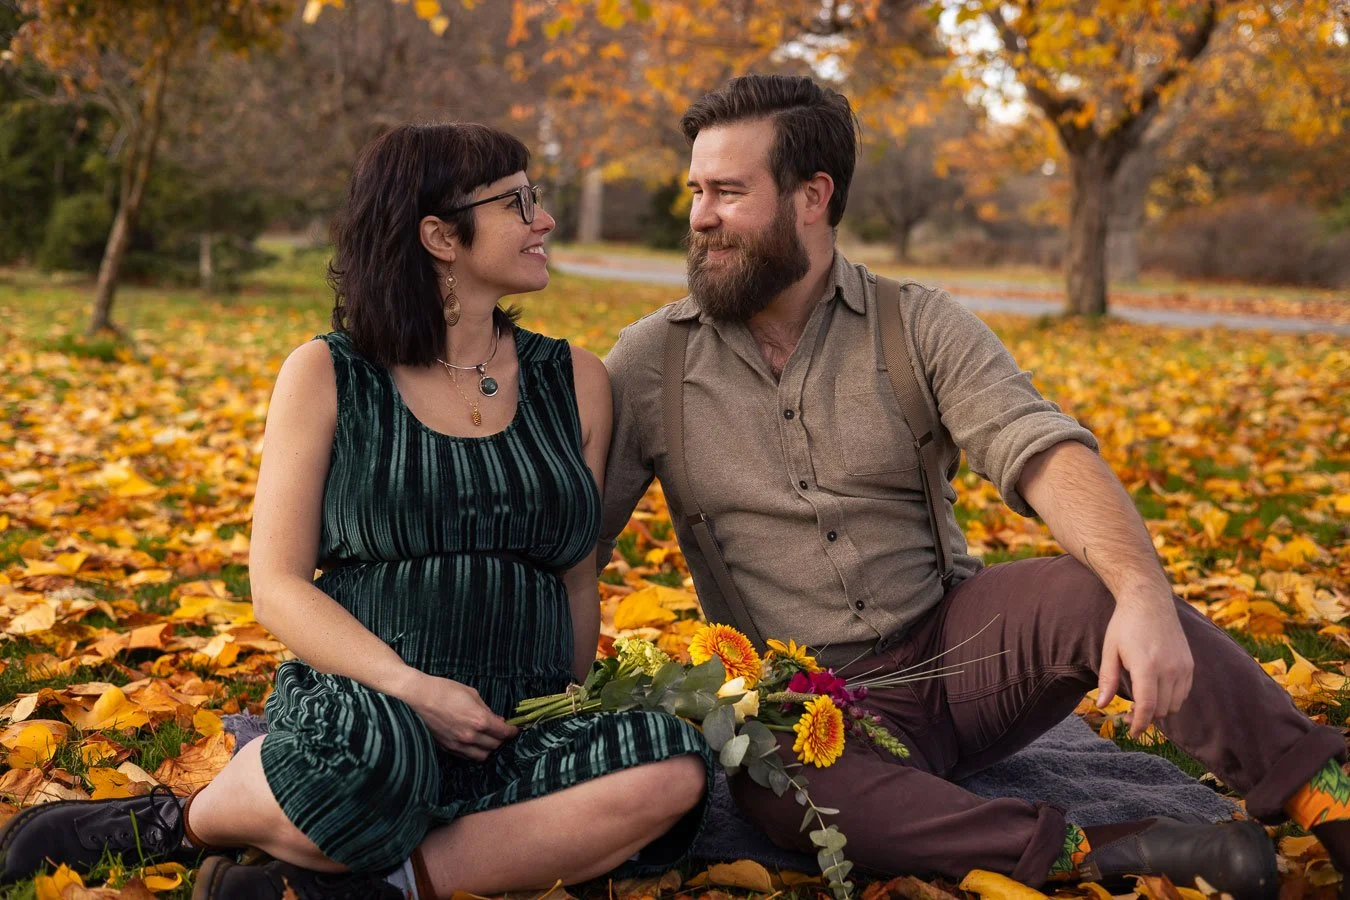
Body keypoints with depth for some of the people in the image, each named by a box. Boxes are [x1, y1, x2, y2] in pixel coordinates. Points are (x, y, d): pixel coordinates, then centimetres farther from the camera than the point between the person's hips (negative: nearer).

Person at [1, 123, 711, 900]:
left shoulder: (574, 381, 12)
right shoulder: (328, 376, 4)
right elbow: (278, 584, -2)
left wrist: (570, 725, 0)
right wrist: (411, 687, -16)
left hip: (518, 746, 3)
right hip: (354, 702, -3)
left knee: (677, 768, -28)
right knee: (365, 746, -40)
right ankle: (186, 820, -8)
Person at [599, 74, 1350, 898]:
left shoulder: (920, 326, -1)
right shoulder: (653, 360, 2)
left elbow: (1048, 457, -16)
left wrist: (1145, 595, -35)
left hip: (953, 646, 1)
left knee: (1094, 592, -29)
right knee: (769, 779, -36)